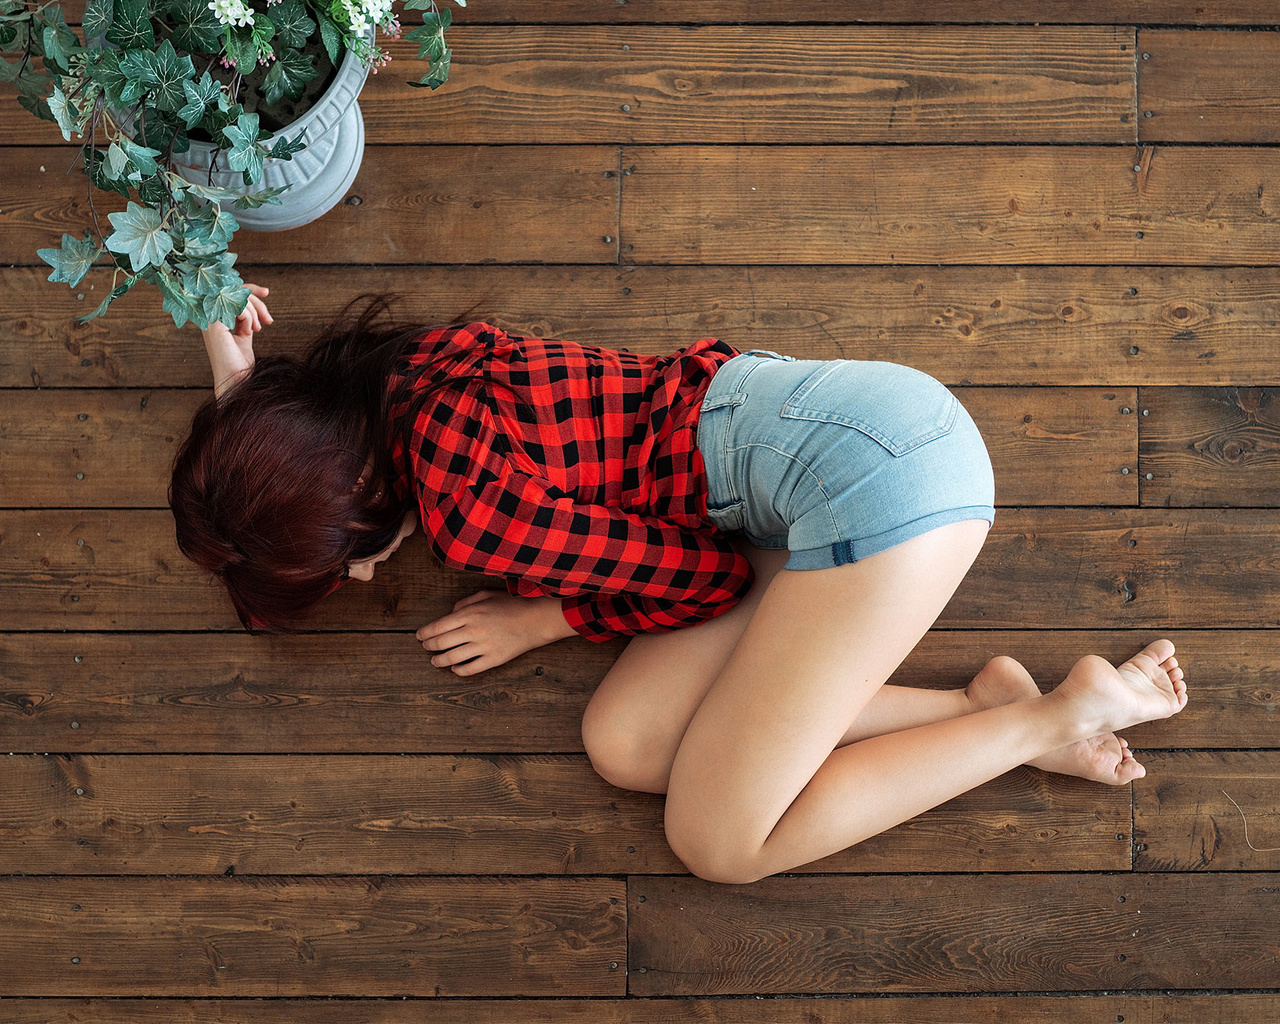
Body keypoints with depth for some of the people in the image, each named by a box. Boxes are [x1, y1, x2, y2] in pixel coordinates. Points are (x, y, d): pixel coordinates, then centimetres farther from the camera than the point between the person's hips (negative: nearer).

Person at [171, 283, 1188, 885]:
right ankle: (981, 704, 3)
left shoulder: (464, 508, -15)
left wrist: (541, 620, 4)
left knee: (719, 844, -4)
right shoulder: (418, 359, 10)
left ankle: (1050, 718, 2)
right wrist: (239, 385, 15)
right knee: (623, 742, 1)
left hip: (867, 454, -9)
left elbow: (713, 575, -6)